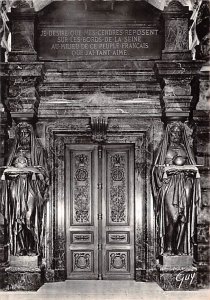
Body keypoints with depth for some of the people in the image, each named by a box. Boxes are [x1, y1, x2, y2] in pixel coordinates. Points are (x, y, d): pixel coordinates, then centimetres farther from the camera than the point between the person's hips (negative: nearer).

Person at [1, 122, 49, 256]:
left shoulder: (38, 150, 8)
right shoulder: (15, 150, 19)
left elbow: (43, 170, 3)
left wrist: (29, 170, -10)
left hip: (31, 187, -4)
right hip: (16, 187, 4)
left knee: (30, 217, -12)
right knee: (16, 217, -4)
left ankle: (33, 248, -8)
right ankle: (20, 248, -1)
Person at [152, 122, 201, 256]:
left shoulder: (185, 148, 20)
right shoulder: (164, 149, 14)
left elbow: (193, 168, 17)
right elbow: (158, 169, 8)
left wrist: (190, 170, -5)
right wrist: (167, 169, -11)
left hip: (185, 185, 2)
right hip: (169, 184, -2)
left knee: (184, 217, -7)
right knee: (173, 216, -15)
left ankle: (181, 247, -2)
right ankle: (168, 247, -7)